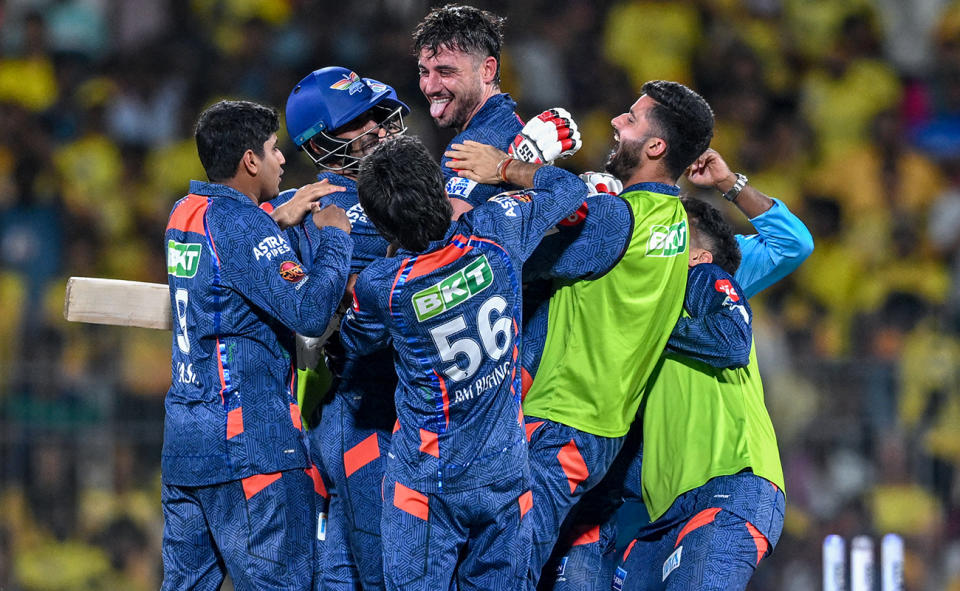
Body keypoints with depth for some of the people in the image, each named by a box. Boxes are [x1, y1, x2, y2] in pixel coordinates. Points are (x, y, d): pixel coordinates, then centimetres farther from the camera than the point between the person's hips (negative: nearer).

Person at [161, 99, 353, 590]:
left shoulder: (185, 214, 12)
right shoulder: (242, 225, -15)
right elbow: (310, 311, -20)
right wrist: (333, 236, -6)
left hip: (184, 437, 9)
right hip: (250, 441, -9)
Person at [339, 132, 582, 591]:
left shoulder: (380, 286, -18)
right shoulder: (494, 232, -14)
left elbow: (358, 341, 8)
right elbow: (567, 188, 6)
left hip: (426, 480, -3)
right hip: (505, 473, 3)